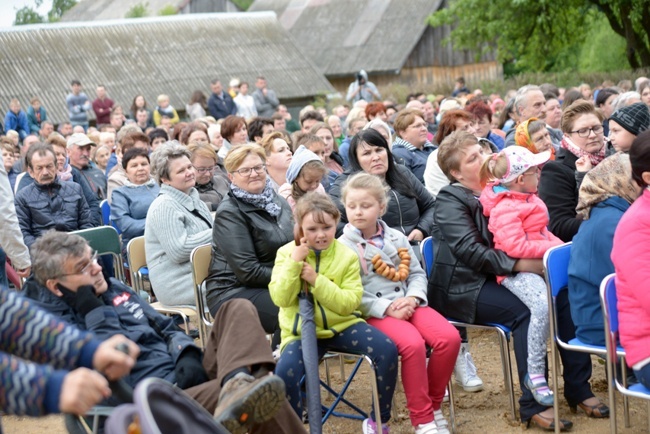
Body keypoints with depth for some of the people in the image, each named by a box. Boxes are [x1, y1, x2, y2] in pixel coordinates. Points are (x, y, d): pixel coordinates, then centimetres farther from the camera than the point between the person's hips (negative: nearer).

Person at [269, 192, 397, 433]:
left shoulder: (347, 256, -4)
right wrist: (294, 262, -22)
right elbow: (280, 299, -13)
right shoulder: (287, 252, -3)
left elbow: (349, 303, -13)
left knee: (387, 350, -22)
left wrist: (317, 280, -23)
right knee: (285, 372, -32)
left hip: (342, 324, 1)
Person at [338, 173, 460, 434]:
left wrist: (412, 298, -7)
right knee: (413, 344, -32)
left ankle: (433, 406, 0)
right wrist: (387, 308, -18)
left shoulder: (396, 238, 13)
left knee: (449, 338, -19)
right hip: (375, 312, -5)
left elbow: (417, 273, 15)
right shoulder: (344, 246, -3)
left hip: (408, 304, 5)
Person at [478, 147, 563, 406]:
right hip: (517, 270, -10)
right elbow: (515, 246, -24)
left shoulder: (529, 199, 18)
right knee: (542, 303, -34)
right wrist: (554, 247, -18)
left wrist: (560, 245, 10)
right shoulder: (505, 209, -15)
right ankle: (535, 375, -25)